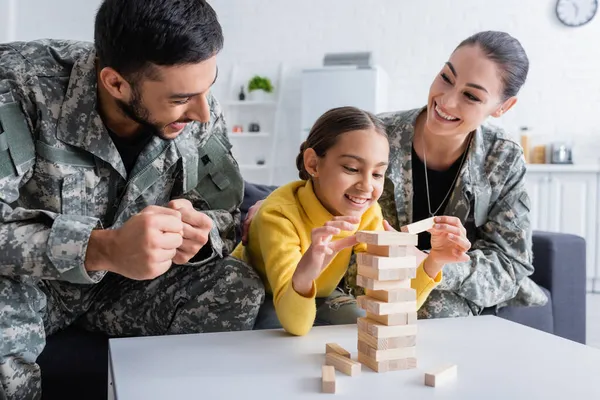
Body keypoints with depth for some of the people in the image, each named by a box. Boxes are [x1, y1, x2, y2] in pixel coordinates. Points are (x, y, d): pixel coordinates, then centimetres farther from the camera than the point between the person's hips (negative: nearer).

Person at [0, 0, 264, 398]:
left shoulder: (198, 112, -14)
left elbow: (224, 216, -6)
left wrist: (198, 234, -31)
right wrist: (103, 248, -45)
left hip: (128, 286, 3)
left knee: (240, 289, -18)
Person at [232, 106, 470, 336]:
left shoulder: (367, 214, -20)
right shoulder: (279, 214, -35)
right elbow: (296, 324, -45)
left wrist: (432, 262, -38)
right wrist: (303, 275, -66)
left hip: (320, 296, 4)